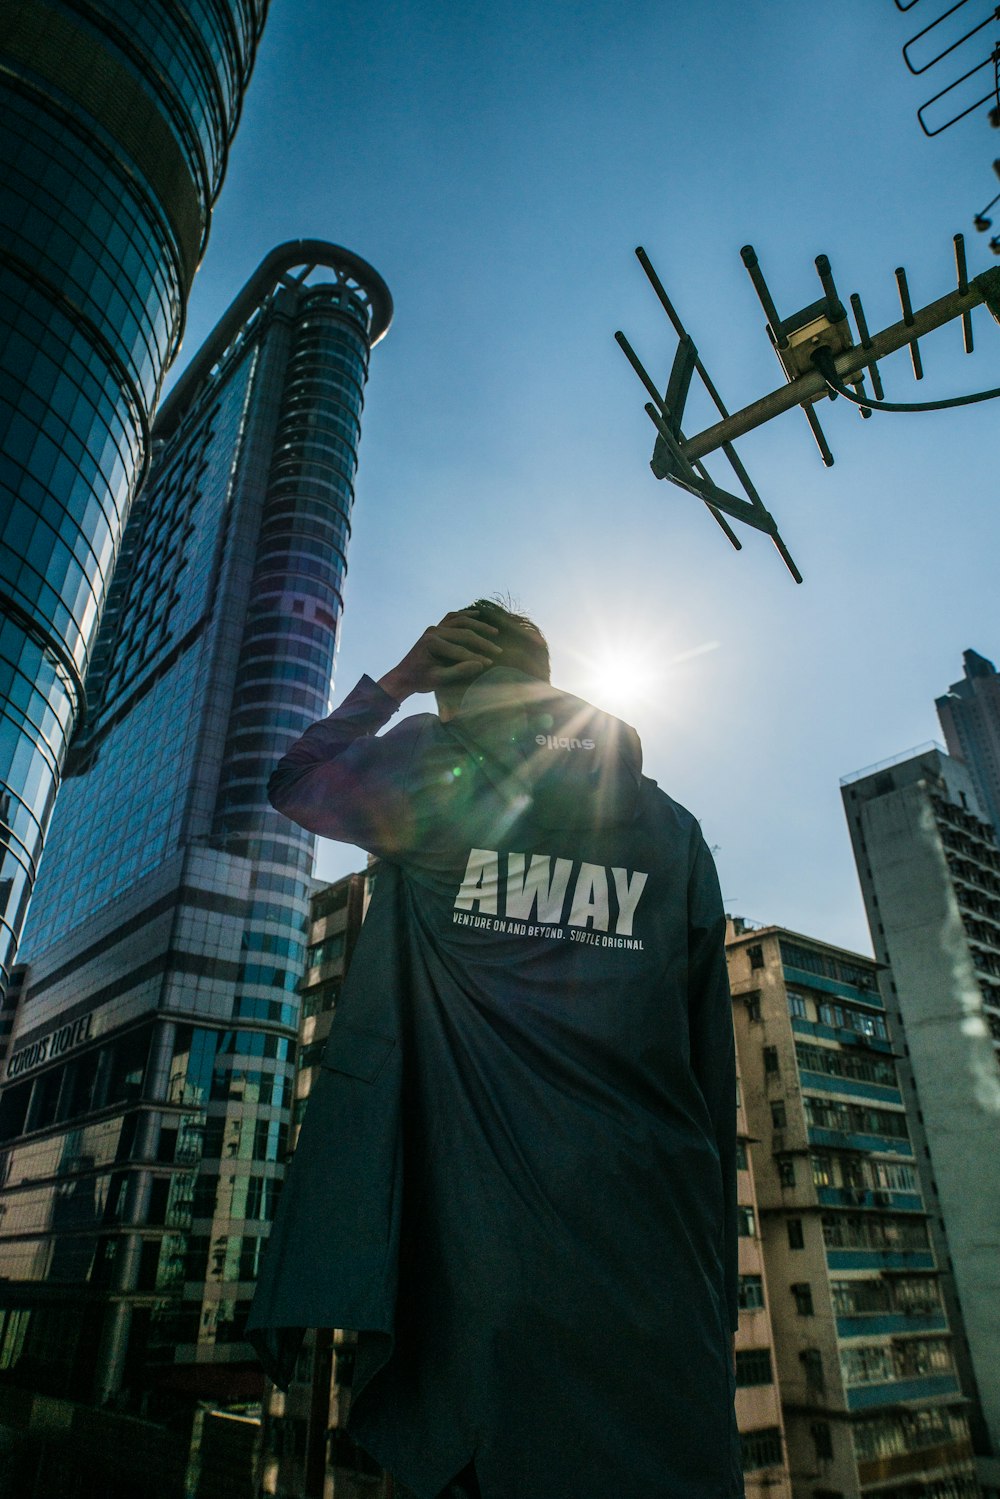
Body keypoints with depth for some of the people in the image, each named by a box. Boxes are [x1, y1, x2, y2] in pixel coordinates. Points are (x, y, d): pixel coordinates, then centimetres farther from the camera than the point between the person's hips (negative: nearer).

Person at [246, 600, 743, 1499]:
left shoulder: (433, 774, -1)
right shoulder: (675, 829, 9)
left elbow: (296, 783, 19)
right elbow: (713, 1070, 7)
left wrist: (396, 681, 25)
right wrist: (718, 1281, 14)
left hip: (483, 1225, -3)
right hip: (655, 1240, 4)